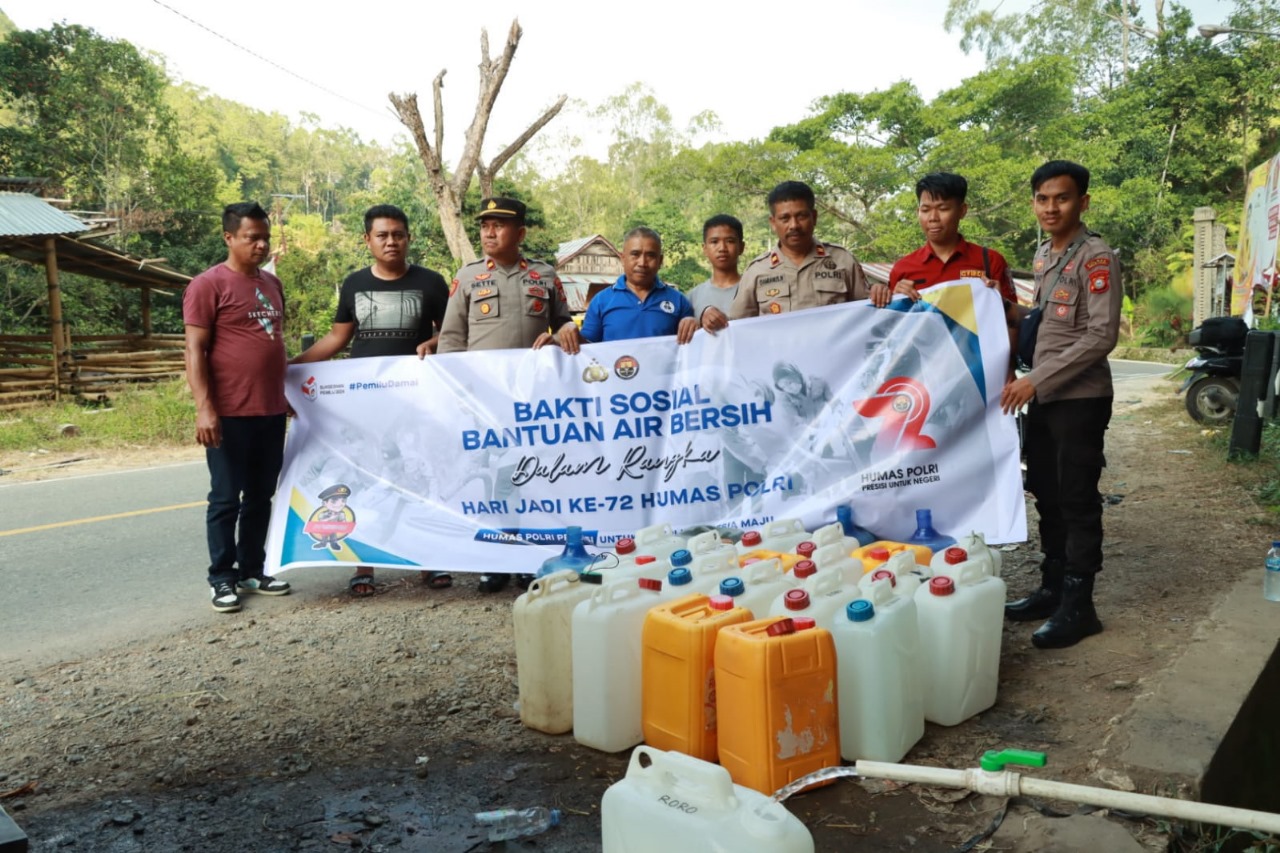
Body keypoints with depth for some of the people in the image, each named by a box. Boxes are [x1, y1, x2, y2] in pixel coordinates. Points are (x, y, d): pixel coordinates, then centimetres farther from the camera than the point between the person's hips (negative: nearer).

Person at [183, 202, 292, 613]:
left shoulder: (271, 283, 14)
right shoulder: (208, 285, -7)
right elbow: (194, 351, -12)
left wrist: (288, 393, 21)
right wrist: (204, 408, -19)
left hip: (272, 411, 7)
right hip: (230, 414, -7)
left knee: (261, 497, 13)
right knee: (226, 498, 2)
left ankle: (252, 571, 24)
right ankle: (222, 578, 13)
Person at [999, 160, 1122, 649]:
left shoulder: (1096, 258, -12)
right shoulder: (1042, 255, 12)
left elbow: (1102, 336, -19)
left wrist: (1037, 381, -20)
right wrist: (1029, 380, 9)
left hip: (1080, 399, -8)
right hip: (1042, 398, 8)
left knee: (1078, 502, -1)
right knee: (1047, 498, 13)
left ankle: (1078, 605, 8)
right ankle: (1052, 588, 25)